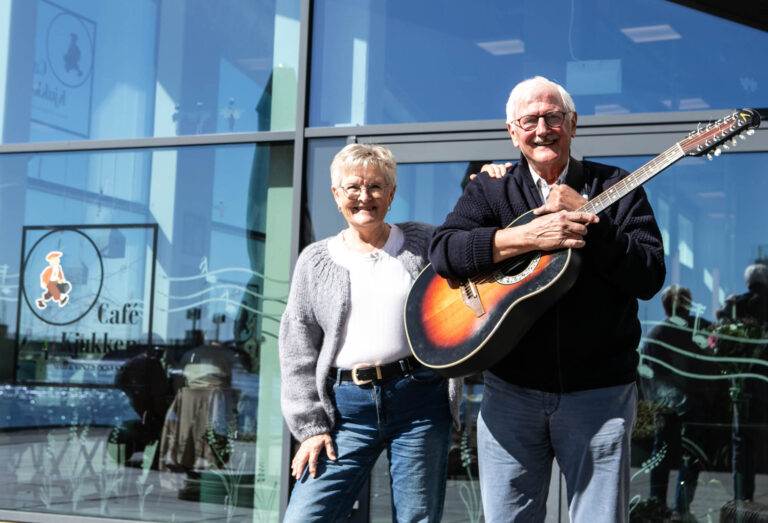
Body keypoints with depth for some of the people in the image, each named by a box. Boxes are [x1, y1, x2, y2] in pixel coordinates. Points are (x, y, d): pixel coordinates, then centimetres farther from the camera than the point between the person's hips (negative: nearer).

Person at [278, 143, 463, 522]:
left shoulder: (425, 244, 9)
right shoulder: (315, 261, 11)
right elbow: (298, 351, 8)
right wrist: (310, 427, 0)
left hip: (419, 401, 0)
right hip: (346, 405, 1)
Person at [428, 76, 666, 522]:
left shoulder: (616, 188, 4)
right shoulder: (491, 190, 7)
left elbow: (649, 278, -7)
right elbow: (443, 251, -10)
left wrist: (585, 217, -15)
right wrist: (528, 237, -20)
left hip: (599, 391, -1)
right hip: (511, 389, 1)